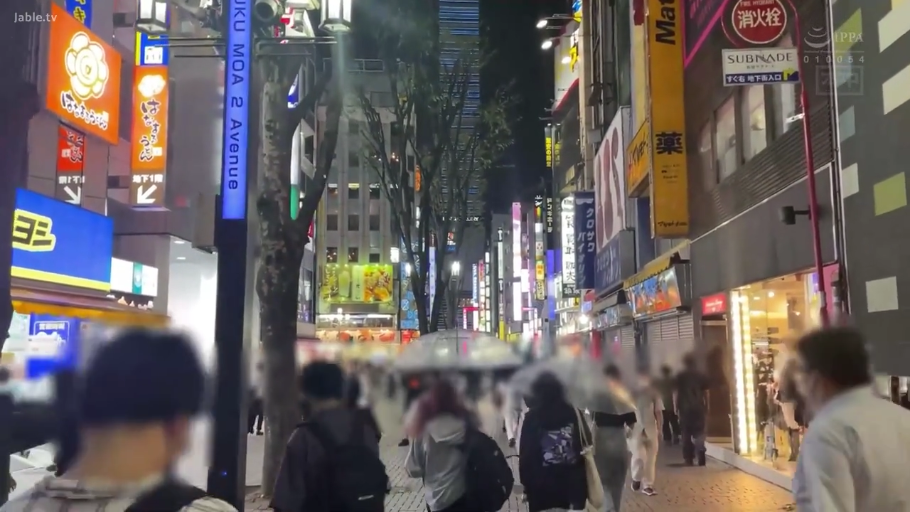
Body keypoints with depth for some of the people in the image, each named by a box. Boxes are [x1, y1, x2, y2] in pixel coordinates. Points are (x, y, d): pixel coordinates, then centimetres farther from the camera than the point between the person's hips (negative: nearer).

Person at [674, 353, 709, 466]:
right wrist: (706, 407, 11)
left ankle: (689, 460, 3)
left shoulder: (679, 377, 0)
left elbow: (675, 393, -2)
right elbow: (705, 393, 4)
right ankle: (701, 460, -4)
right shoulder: (700, 376, 3)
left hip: (685, 409, -1)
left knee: (686, 435, 5)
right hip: (698, 408, 1)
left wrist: (676, 408, 4)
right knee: (699, 435, 4)